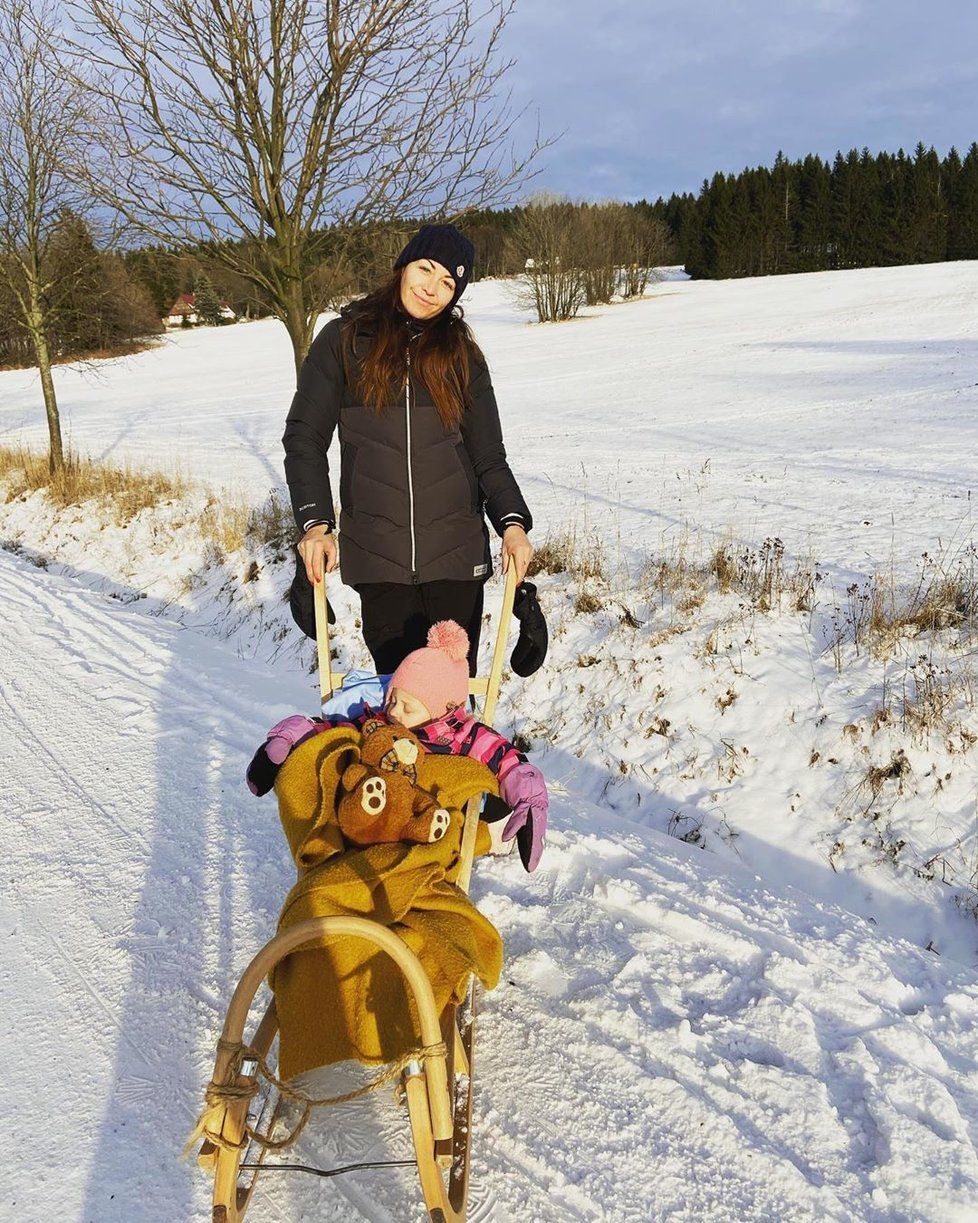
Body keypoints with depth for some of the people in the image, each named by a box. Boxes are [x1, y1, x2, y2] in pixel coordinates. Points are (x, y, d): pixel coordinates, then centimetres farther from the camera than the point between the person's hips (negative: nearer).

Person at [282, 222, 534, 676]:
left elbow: (488, 455, 8)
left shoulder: (462, 355, 8)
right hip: (377, 552, -1)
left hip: (455, 552, 1)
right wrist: (315, 523, -10)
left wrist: (512, 521, -10)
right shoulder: (344, 340, 4)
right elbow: (304, 438, 3)